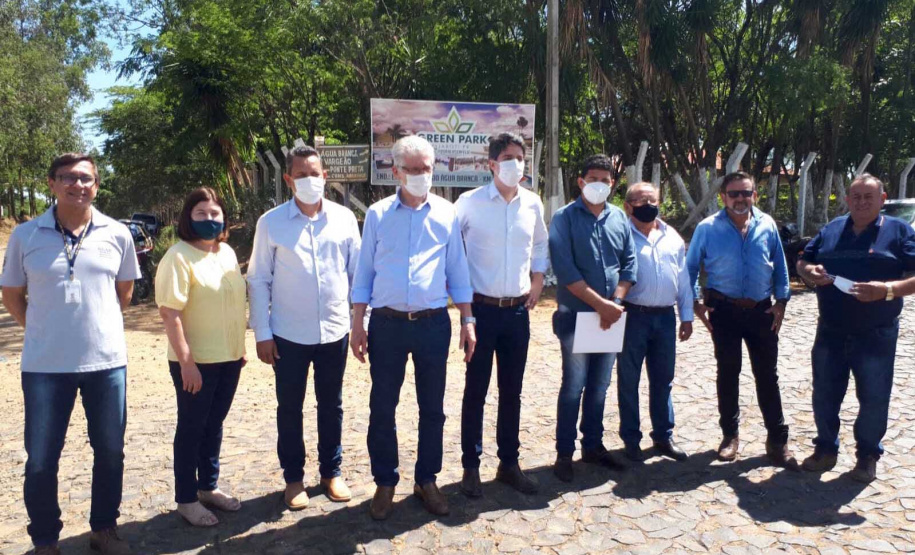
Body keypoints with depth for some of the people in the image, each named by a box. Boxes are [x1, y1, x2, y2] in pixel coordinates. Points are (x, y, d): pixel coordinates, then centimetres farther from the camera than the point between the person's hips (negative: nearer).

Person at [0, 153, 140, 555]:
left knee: (110, 452, 12)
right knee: (40, 460, 8)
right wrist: (45, 331, 5)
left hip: (107, 360, 1)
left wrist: (98, 324, 10)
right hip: (45, 365, -1)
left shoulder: (117, 234, -1)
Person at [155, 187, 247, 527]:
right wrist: (186, 361, -21)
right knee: (192, 427, 6)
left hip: (228, 357, 7)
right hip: (196, 361, -6)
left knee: (215, 424, 17)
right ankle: (186, 499, 20)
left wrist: (240, 347, 15)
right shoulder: (179, 256, -14)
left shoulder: (228, 253, 8)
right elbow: (169, 312, -18)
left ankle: (209, 487, 32)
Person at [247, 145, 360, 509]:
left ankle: (332, 471, 31)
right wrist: (262, 333, -4)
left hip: (335, 330, 1)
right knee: (289, 408, 11)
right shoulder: (271, 223, -5)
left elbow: (357, 272, 5)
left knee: (331, 405, 14)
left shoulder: (344, 218, 0)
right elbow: (258, 280, -2)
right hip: (289, 334, -1)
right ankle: (293, 477, 28)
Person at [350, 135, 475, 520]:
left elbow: (458, 271, 7)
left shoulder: (446, 214, 3)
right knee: (382, 408, 7)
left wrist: (467, 321, 3)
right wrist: (357, 325, 1)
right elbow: (363, 272, 5)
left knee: (432, 408, 10)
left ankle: (427, 481, 28)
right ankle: (385, 483, 25)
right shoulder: (377, 214, 2)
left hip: (433, 324, 1)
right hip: (386, 323, 0)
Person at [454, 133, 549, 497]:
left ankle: (509, 464, 26)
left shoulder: (532, 203, 5)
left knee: (511, 392, 12)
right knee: (475, 391, 5)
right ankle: (471, 467, 19)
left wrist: (537, 279, 12)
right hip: (481, 310, -4)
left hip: (518, 311, 4)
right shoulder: (470, 202, -7)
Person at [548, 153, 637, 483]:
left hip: (611, 317, 5)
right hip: (576, 315, -5)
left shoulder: (619, 218, 9)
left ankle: (593, 445, 29)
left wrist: (615, 302, -8)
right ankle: (564, 453, 15)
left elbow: (629, 264, 7)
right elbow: (565, 269, -15)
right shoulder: (565, 218, -6)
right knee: (573, 387, 2)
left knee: (599, 386, 15)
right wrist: (600, 304, -19)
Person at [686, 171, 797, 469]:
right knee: (728, 374, 8)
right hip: (725, 310, -2)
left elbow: (780, 266, 9)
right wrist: (695, 303, -3)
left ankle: (777, 440, 16)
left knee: (767, 375, 6)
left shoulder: (767, 225, 2)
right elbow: (691, 266, 2)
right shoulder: (708, 228, -5)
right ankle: (730, 434, 23)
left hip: (761, 310, 2)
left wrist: (781, 301, 4)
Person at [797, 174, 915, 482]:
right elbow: (802, 262, 14)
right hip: (831, 333, 3)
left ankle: (868, 455, 27)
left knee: (874, 399, 8)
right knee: (824, 395, 11)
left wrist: (888, 289, -26)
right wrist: (810, 272, -9)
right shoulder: (831, 230, 8)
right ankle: (826, 449, 28)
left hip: (876, 336, -3)